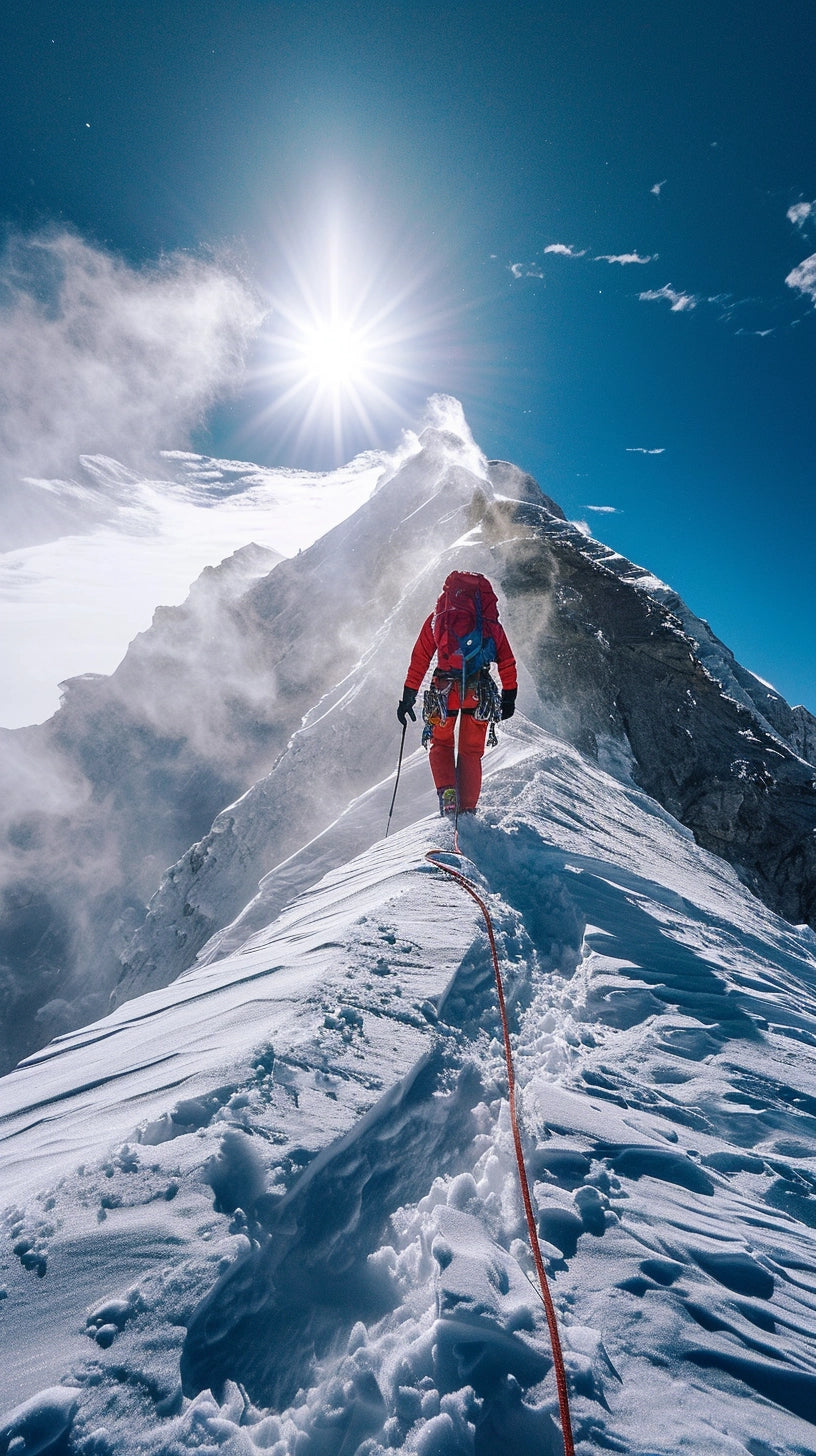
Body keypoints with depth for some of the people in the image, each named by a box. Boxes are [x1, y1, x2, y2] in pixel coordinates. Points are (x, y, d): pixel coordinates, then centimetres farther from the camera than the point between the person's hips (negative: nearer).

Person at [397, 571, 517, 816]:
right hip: (479, 692, 1)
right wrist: (509, 697, 16)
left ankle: (447, 791, -3)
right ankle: (467, 808, 14)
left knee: (441, 745, 19)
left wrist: (408, 697, 9)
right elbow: (507, 662, 10)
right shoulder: (491, 623, 14)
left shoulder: (437, 618, 11)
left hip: (445, 690, -1)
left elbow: (419, 660, 7)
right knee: (471, 752, 15)